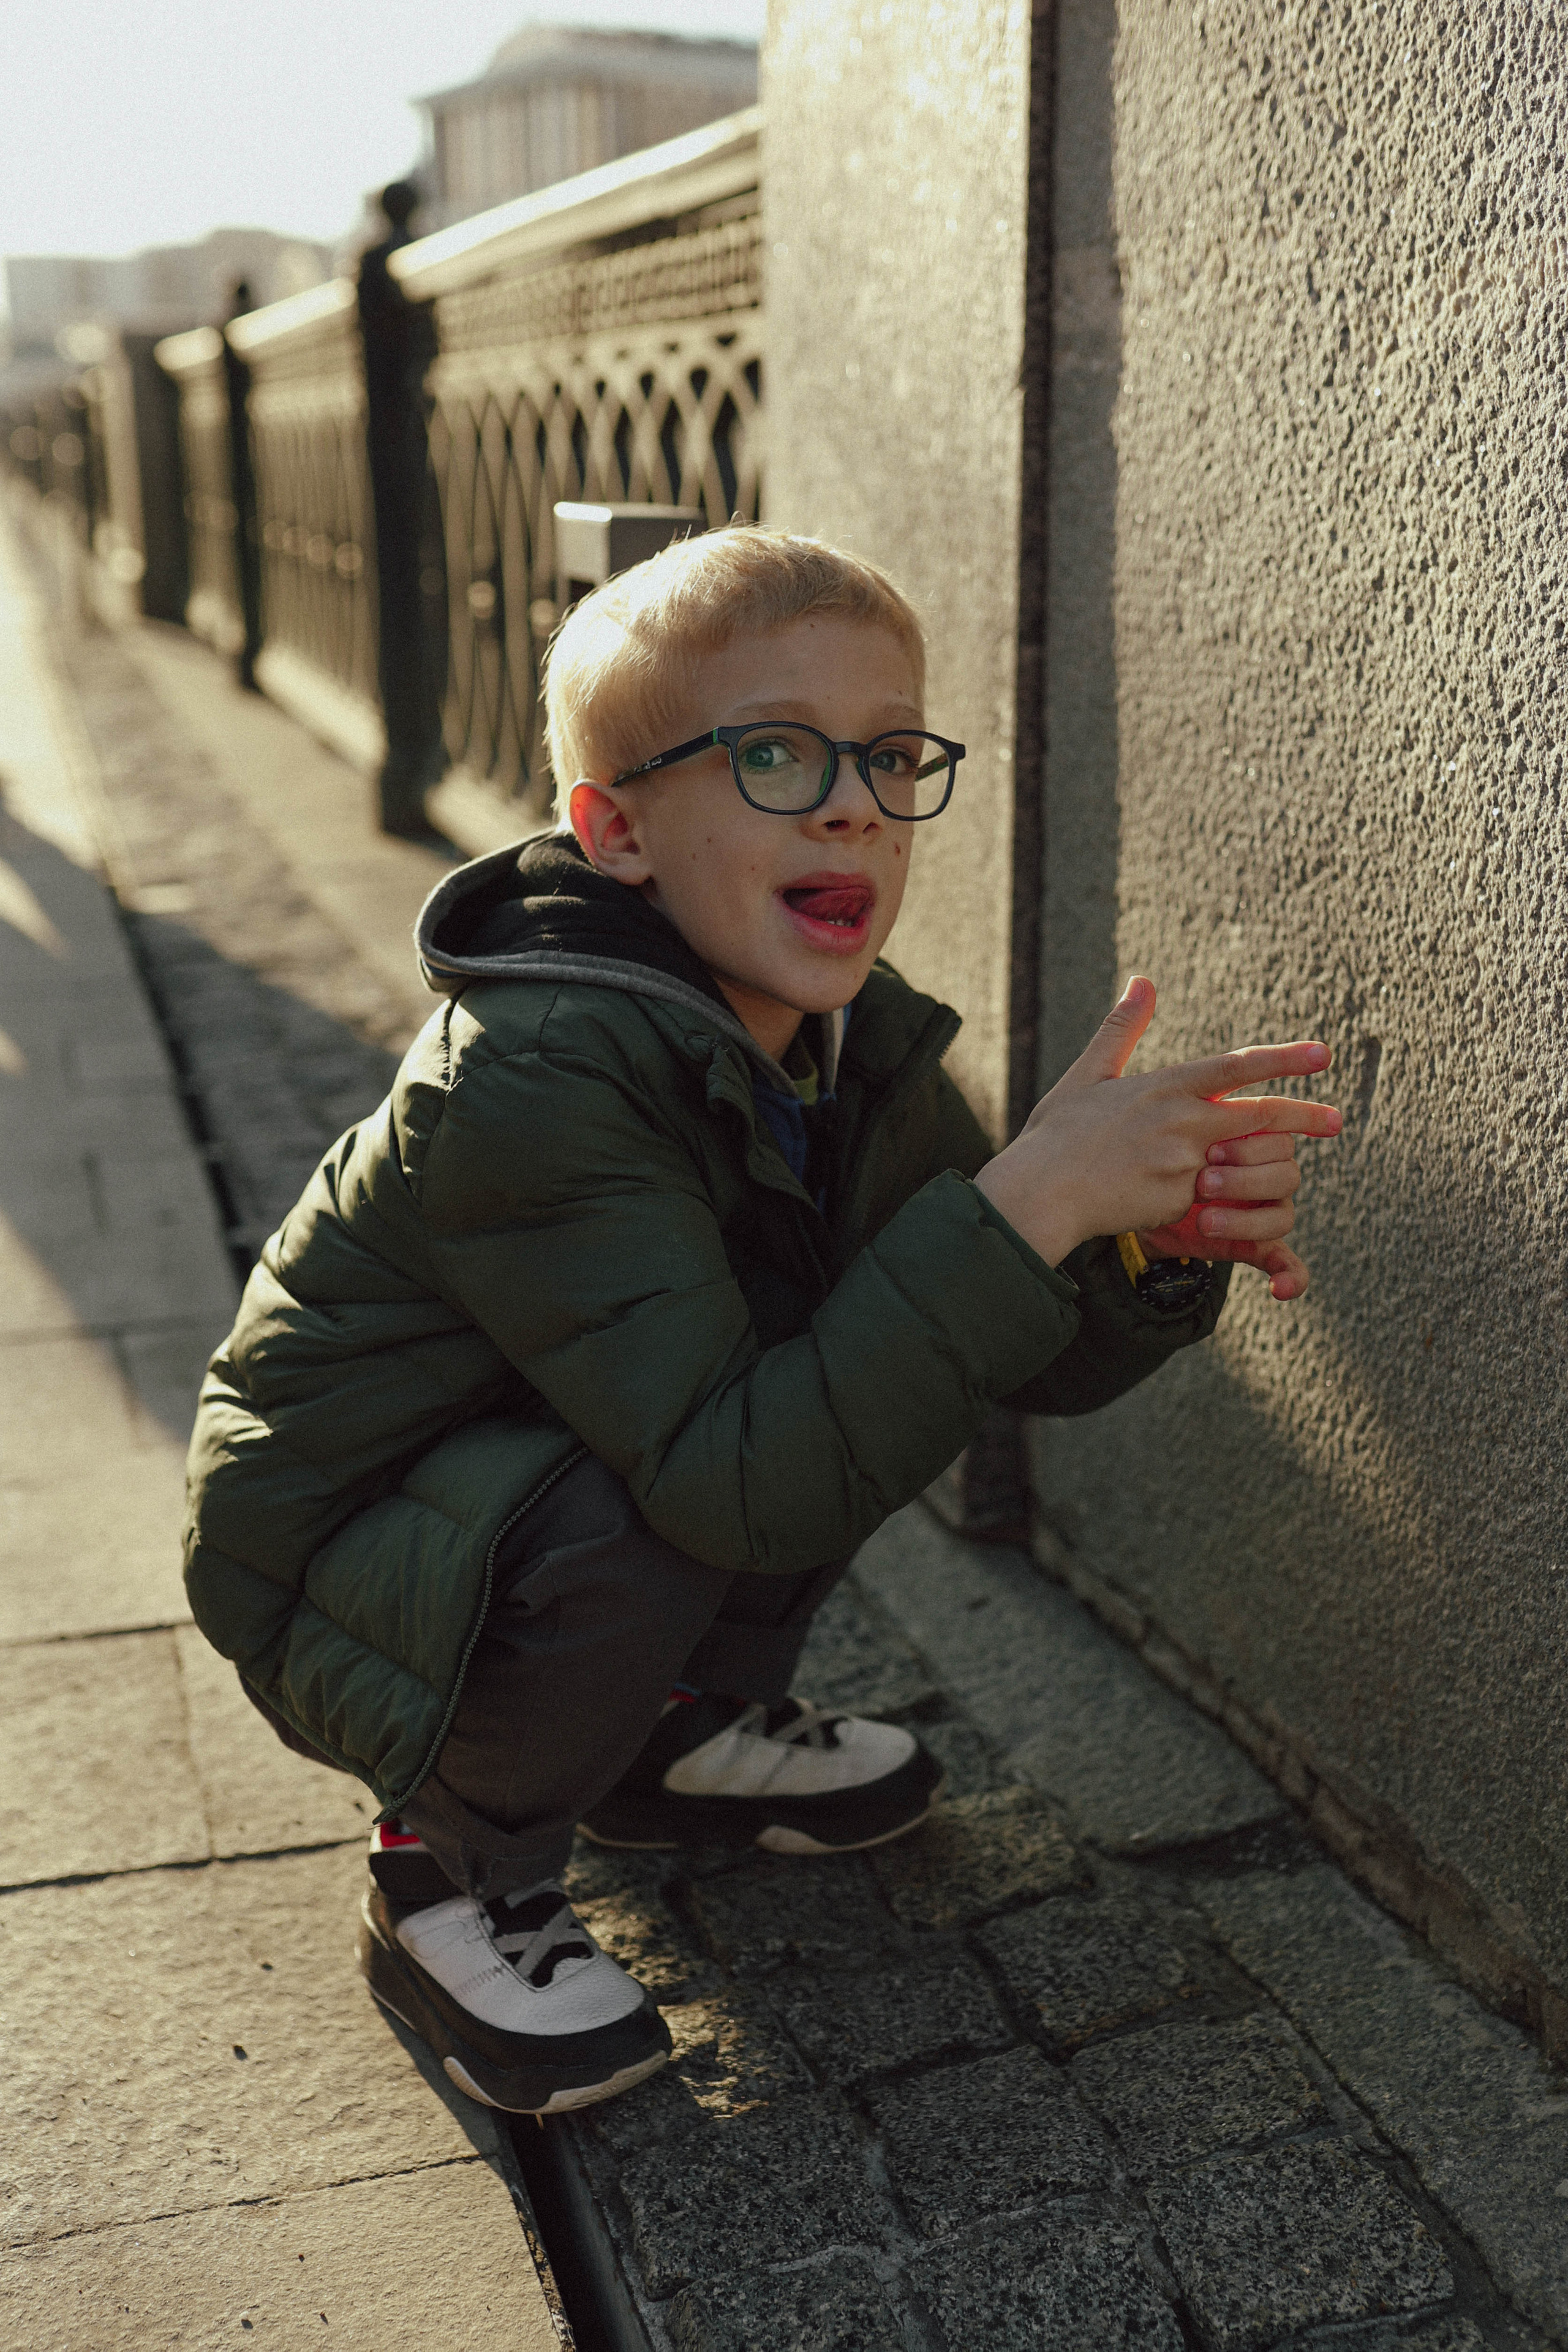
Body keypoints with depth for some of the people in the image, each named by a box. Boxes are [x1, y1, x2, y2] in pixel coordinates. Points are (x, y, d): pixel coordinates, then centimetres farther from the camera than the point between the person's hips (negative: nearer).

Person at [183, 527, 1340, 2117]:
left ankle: (677, 1732, 14)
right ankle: (452, 1874, -4)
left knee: (883, 1352, -5)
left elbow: (1028, 1362, -4)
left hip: (530, 1510, 7)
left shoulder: (856, 1040, -8)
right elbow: (740, 1483, -38)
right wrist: (1023, 1205, -42)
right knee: (623, 1525, -35)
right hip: (332, 1582, -7)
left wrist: (1162, 1242, -27)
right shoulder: (530, 1086, -33)